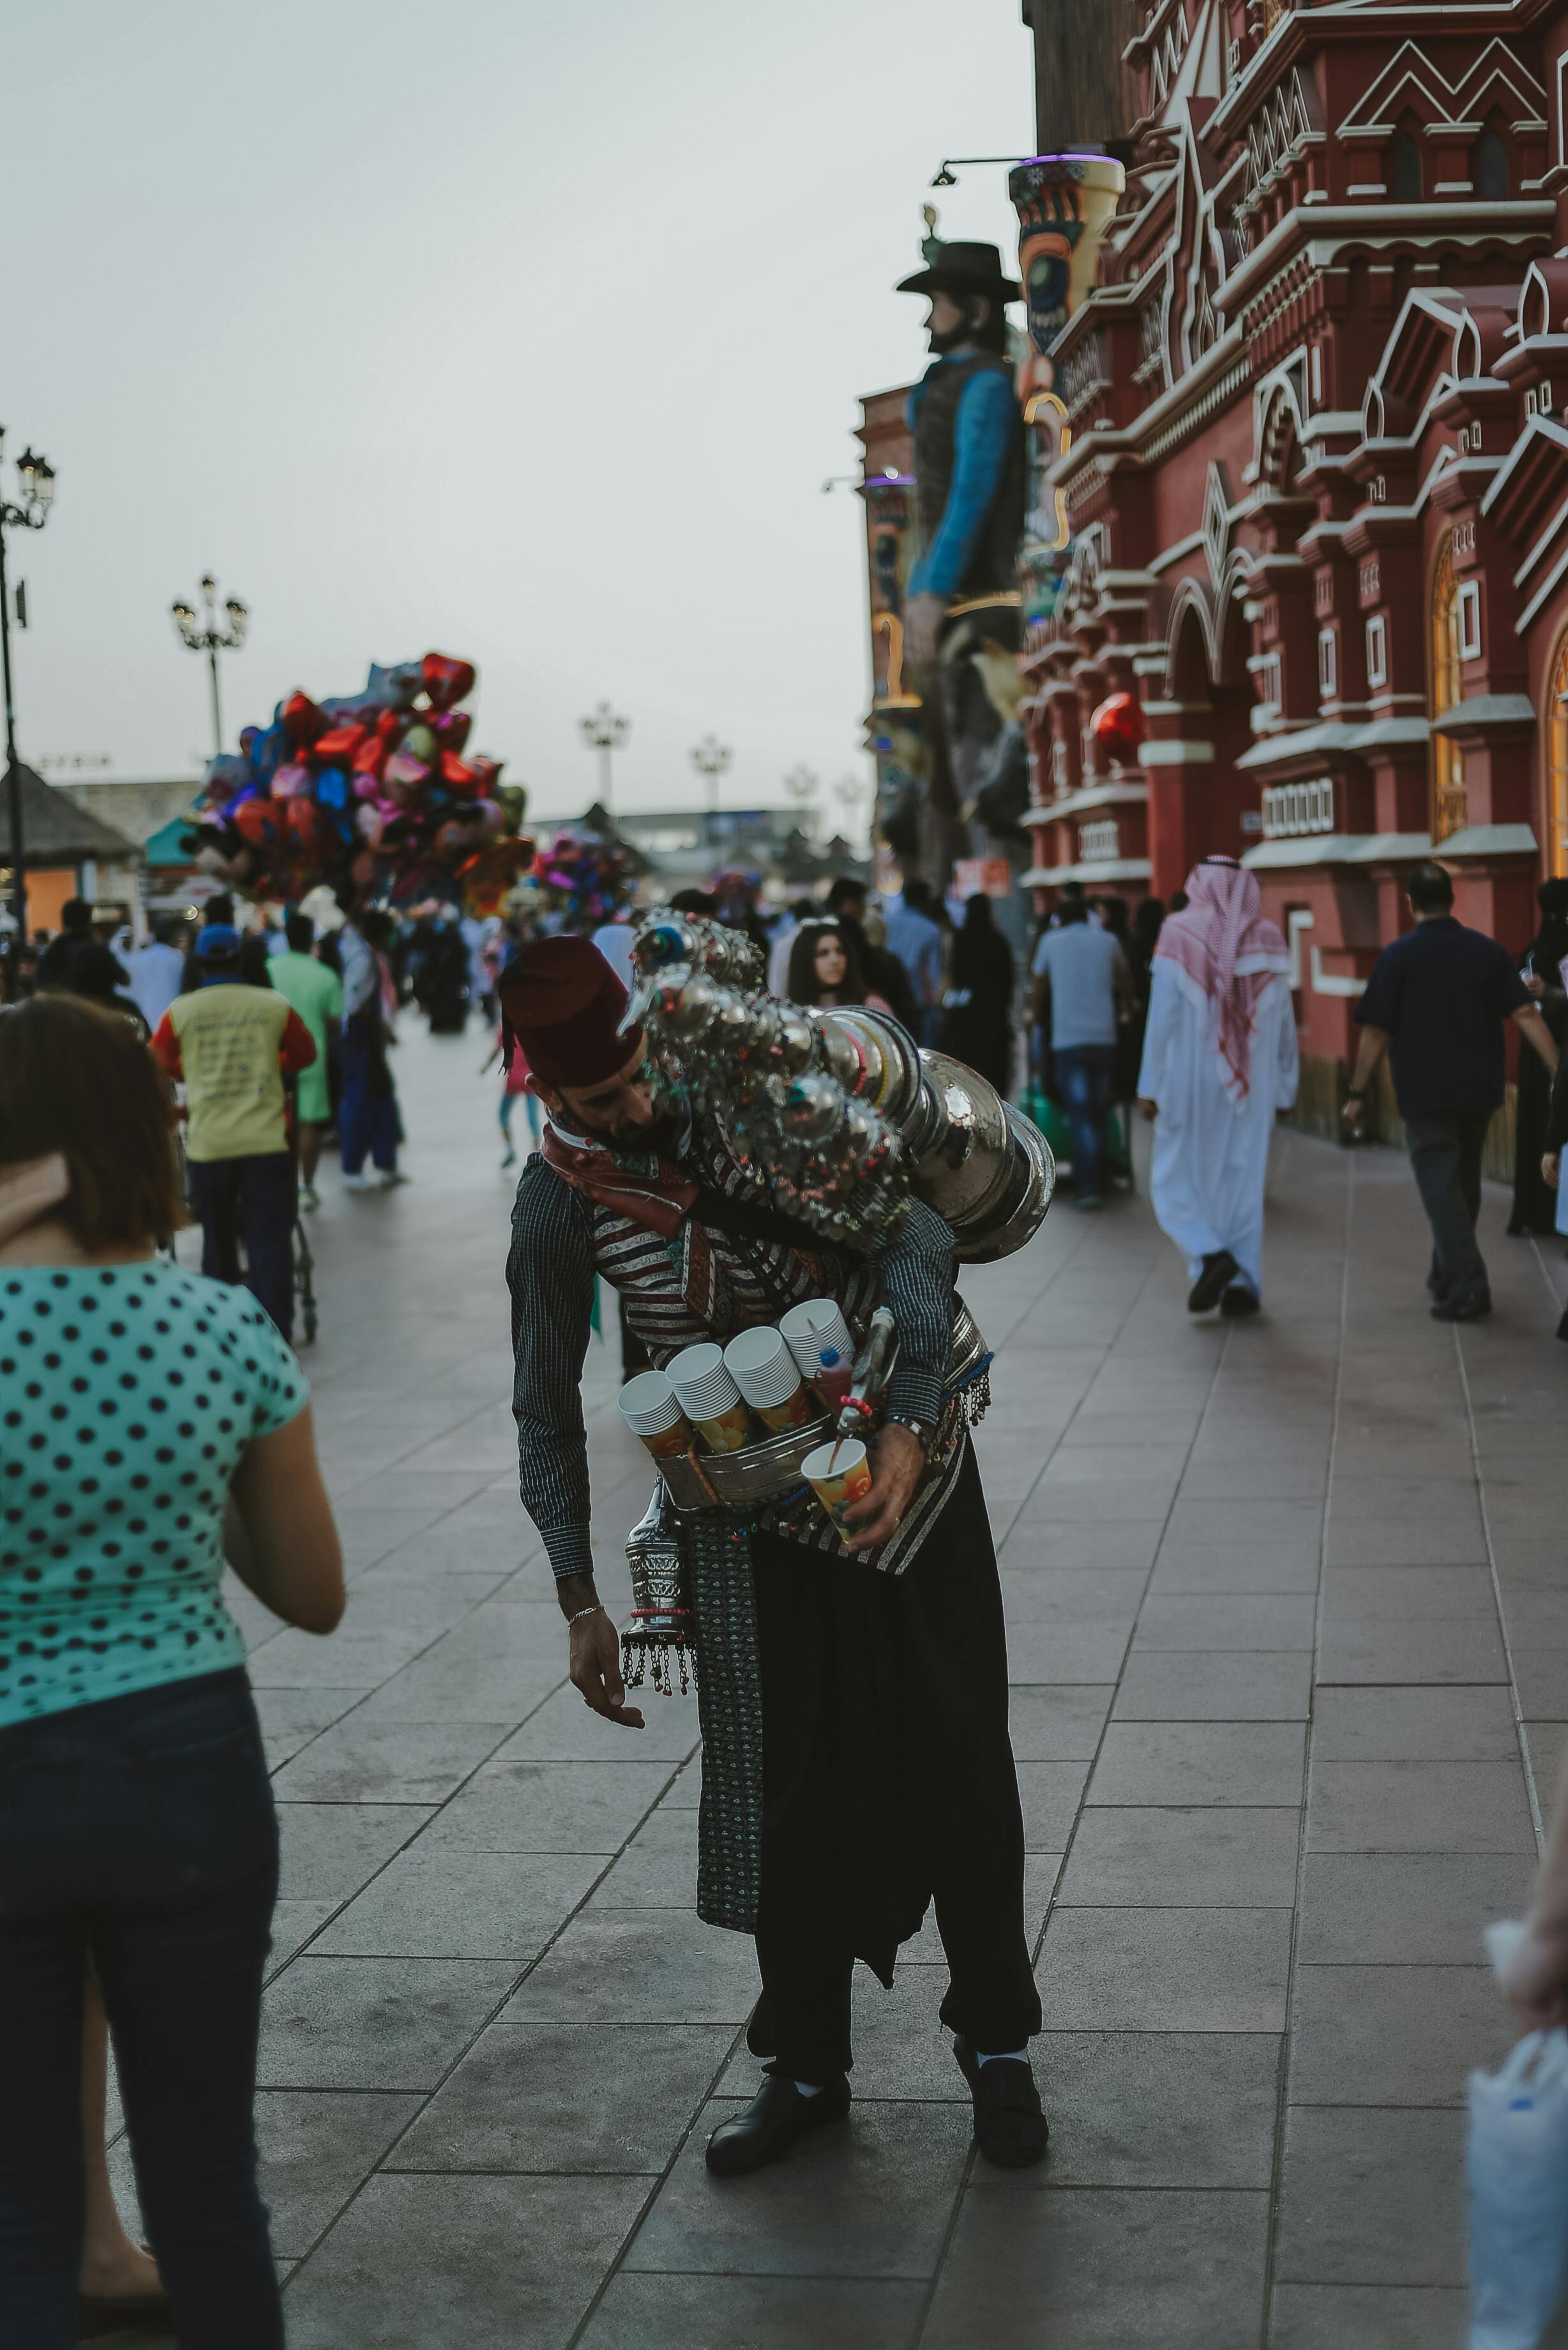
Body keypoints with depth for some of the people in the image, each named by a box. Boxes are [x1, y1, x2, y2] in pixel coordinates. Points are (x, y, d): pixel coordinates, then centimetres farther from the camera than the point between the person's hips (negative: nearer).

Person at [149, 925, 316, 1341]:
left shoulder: (180, 1011, -1)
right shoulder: (274, 1005, 0)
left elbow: (157, 1066, 10)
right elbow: (304, 1054, 13)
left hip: (208, 1144, 1)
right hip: (266, 1139, -1)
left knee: (218, 1235, 16)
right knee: (270, 1236, 1)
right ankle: (276, 1332, -4)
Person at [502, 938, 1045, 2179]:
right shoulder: (560, 1202, -12)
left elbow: (918, 1237, -18)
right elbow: (548, 1410, -3)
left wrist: (907, 1428, -29)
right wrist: (581, 1601, -7)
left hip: (906, 1452, 0)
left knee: (957, 1760, 5)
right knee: (784, 1781, 3)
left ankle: (998, 2042, 21)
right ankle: (808, 2065, 22)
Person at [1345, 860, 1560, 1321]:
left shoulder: (1398, 956, -9)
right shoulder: (1489, 951, 2)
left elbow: (1376, 1032, -9)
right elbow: (1526, 1015, -4)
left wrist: (1357, 1094, -3)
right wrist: (1559, 1072, -4)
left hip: (1425, 1093, -4)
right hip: (1479, 1091, 5)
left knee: (1441, 1188, -2)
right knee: (1464, 1184, 18)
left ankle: (1467, 1286, -12)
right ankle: (1446, 1276, 30)